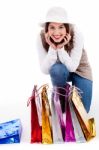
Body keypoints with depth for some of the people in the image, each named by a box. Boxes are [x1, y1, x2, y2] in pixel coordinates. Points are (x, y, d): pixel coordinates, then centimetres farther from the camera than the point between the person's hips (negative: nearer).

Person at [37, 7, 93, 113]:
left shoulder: (76, 34, -32)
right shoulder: (41, 37, -27)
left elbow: (72, 67, -28)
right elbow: (45, 70, -26)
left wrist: (61, 48, -40)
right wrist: (52, 48, -39)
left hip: (80, 70, -1)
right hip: (61, 71, 1)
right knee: (57, 69, -37)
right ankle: (60, 99, -8)